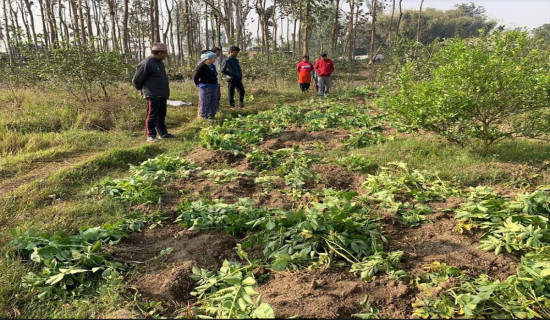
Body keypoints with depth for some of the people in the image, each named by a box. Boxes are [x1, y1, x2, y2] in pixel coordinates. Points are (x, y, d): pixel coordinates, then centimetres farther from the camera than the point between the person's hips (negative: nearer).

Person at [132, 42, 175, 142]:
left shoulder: (159, 63, 14)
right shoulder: (147, 63, -15)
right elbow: (136, 80, -9)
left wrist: (165, 92, 18)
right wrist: (141, 89, 7)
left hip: (162, 95, 9)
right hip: (153, 95, -9)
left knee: (161, 115, 14)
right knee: (152, 115, -4)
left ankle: (163, 133, 23)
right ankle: (150, 135, 2)